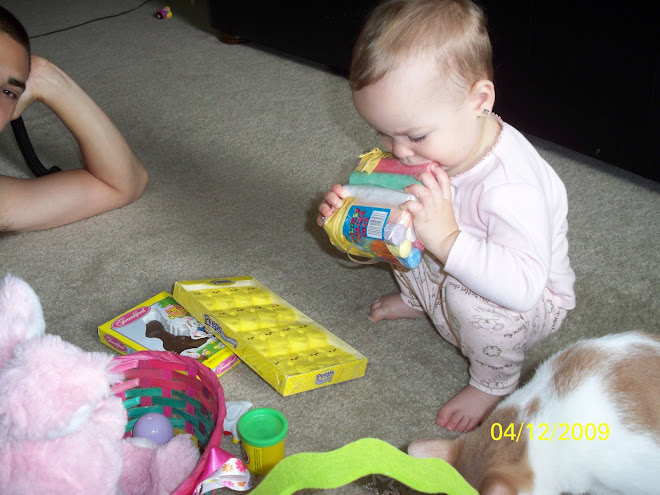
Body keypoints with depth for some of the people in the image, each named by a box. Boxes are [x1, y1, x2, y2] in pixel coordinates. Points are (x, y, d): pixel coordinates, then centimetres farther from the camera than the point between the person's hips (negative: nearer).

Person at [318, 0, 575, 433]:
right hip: (449, 276, 7)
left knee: (469, 296, -38)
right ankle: (419, 299, 28)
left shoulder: (512, 186, -40)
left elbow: (524, 287, -48)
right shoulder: (429, 152, -15)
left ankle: (494, 383, -5)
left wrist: (447, 240, -55)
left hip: (529, 304, -7)